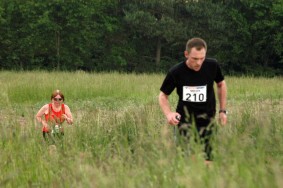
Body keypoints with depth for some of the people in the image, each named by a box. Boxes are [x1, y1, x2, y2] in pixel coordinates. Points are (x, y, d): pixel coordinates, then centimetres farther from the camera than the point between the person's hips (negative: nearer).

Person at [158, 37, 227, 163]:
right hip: (185, 119, -2)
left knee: (206, 162, 2)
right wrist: (168, 113, -19)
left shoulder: (212, 66, -8)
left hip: (207, 119, 2)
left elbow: (221, 84, 13)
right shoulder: (176, 72, -13)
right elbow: (163, 96, 0)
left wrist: (222, 110, 11)